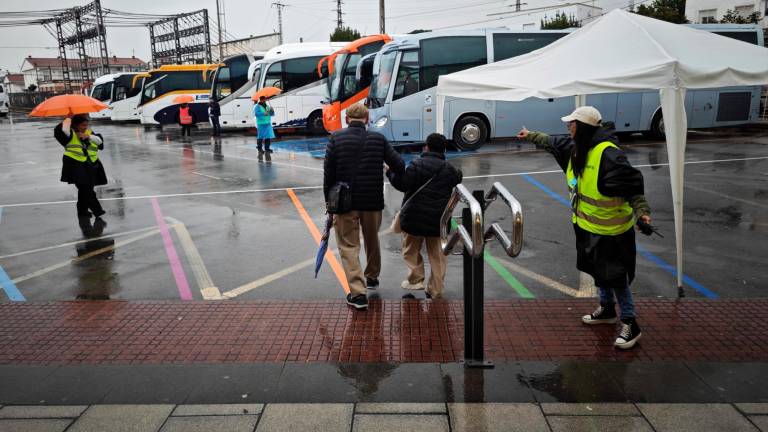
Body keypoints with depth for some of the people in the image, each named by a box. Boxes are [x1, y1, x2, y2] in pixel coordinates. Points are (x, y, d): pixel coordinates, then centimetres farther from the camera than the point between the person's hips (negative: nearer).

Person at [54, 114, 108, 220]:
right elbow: (64, 131, -24)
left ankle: (83, 211, 22)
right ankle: (97, 210, -14)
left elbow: (100, 141, 2)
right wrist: (68, 120, -12)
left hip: (91, 165, 5)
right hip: (75, 165, -5)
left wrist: (89, 137, -11)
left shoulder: (89, 132, 13)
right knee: (85, 189, -13)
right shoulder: (71, 133, -2)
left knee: (84, 189, 11)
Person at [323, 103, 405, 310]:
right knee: (372, 240, 23)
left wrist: (328, 199, 5)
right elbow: (398, 165, -1)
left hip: (344, 202, -2)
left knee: (349, 245, 5)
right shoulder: (378, 139, -1)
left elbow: (328, 172, -5)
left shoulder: (336, 138, -4)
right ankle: (372, 276, 44)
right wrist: (398, 180, 20)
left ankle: (358, 293, -4)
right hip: (373, 201, 2)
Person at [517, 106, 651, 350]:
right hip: (588, 224, 9)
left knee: (614, 275, -1)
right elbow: (553, 143, 20)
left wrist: (641, 210, -41)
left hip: (610, 228, -9)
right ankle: (607, 309, 42)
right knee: (597, 270, 22)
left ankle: (630, 325, 14)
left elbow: (632, 185, -29)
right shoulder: (576, 147, 0)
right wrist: (531, 136, 31)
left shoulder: (608, 154, -27)